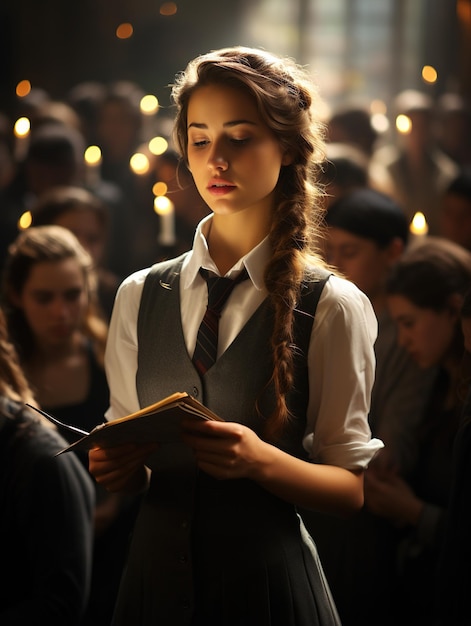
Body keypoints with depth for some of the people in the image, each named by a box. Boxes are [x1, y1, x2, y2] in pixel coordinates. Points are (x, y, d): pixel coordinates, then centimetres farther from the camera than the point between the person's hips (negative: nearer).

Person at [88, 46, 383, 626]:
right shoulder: (140, 296, 5)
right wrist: (119, 464, -12)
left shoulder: (333, 307, -5)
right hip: (155, 573, 3)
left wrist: (262, 460, -23)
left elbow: (350, 486, -6)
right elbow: (126, 453, 9)